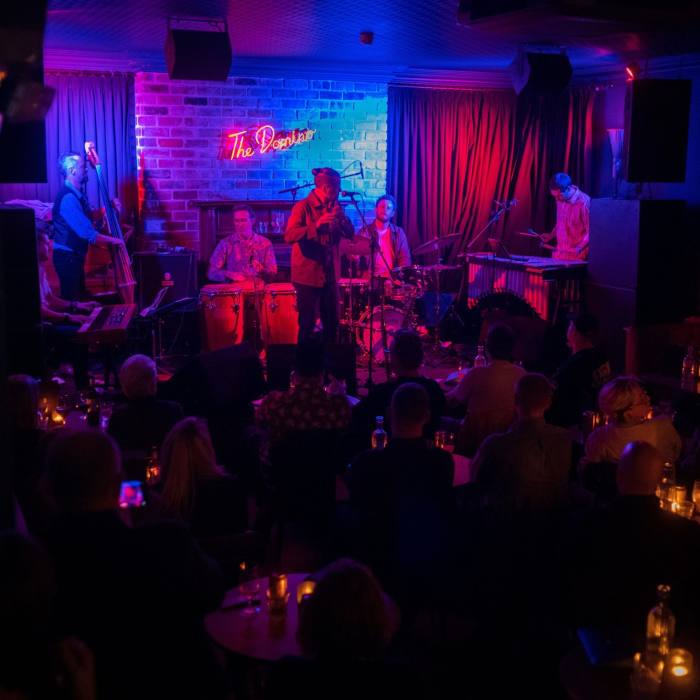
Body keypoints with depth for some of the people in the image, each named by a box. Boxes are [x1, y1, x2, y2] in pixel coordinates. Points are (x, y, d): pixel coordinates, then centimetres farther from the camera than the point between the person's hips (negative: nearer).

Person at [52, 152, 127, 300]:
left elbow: (88, 219, 20)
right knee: (71, 299, -3)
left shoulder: (76, 195, 9)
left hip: (74, 255, 10)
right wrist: (113, 240, -14)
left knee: (78, 296, 17)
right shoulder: (68, 198, -23)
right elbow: (88, 233, -26)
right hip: (67, 257, -10)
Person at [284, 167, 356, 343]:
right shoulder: (303, 207, -9)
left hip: (330, 274, 6)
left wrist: (341, 217, -11)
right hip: (308, 275, -6)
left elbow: (350, 234, 7)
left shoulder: (333, 207, 10)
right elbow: (289, 236, -20)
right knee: (307, 325, -2)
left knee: (332, 323, 9)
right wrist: (316, 225, -31)